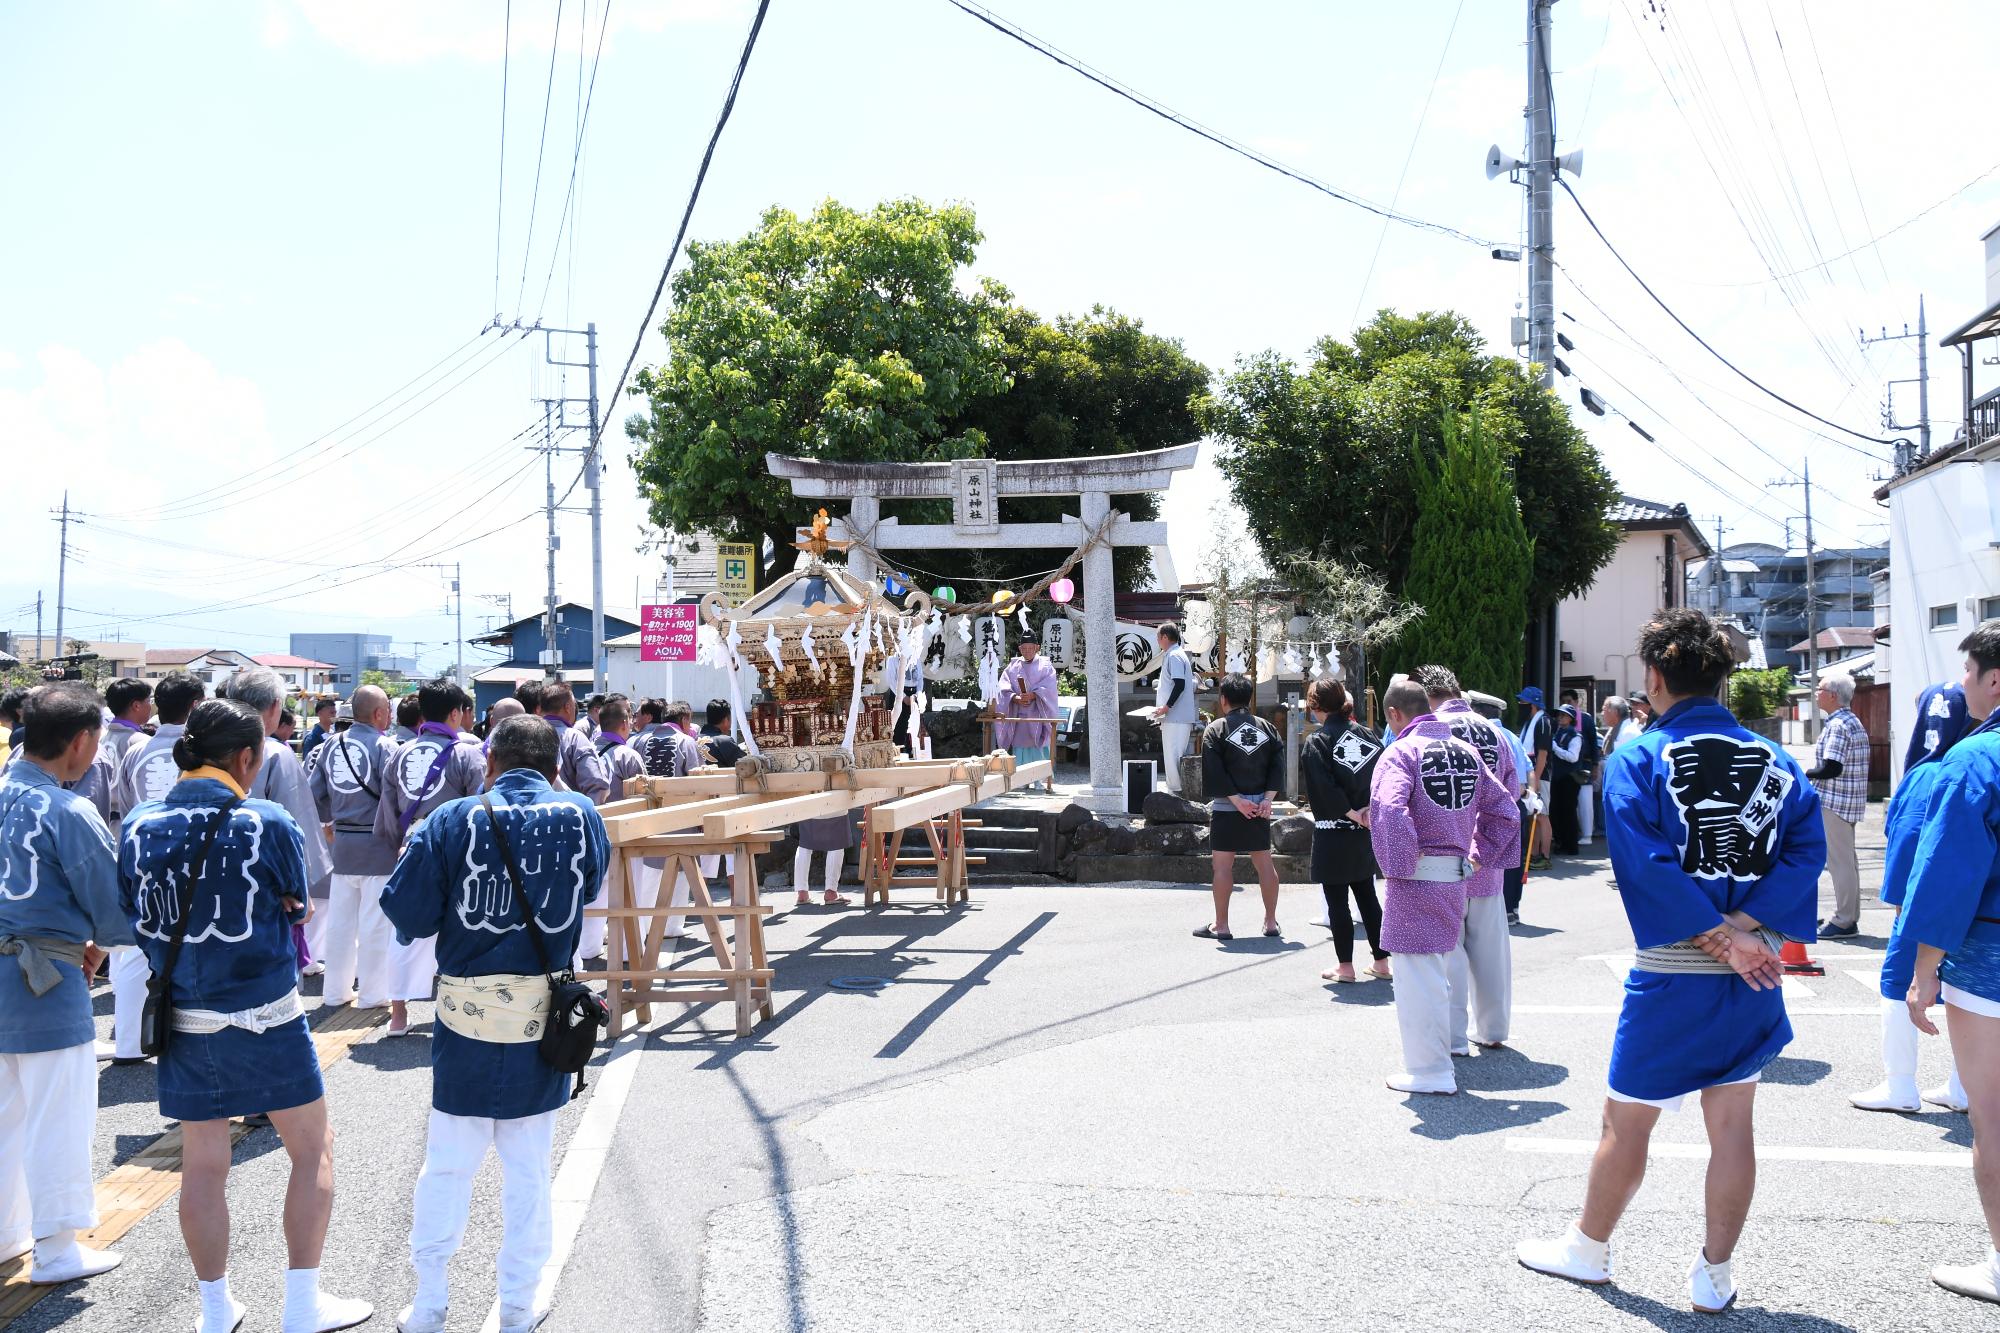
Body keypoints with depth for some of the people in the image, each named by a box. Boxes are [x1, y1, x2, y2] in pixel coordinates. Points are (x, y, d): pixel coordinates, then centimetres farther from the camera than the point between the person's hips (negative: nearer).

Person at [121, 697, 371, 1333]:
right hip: (264, 1017, -4)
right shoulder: (268, 823, -14)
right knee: (314, 1150, 12)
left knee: (203, 1163, 15)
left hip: (183, 1019, 4)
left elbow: (135, 921, 8)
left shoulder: (138, 825, -2)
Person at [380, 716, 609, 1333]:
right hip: (546, 1018, 1)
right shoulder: (580, 816, -5)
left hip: (467, 1016, -1)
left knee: (447, 1165, 14)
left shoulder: (455, 820, -11)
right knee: (529, 1170, 14)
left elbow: (406, 913, -8)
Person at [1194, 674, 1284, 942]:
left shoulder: (1216, 729, -5)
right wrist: (1267, 799, -5)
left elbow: (1213, 773, -12)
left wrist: (1236, 799, -11)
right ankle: (1271, 922, 16)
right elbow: (1278, 766, 1)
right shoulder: (1267, 728, 8)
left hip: (1226, 808, -4)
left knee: (1222, 864, 1)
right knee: (1264, 863, 11)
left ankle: (1221, 925, 3)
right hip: (1259, 805, 4)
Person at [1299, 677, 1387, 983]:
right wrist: (1369, 808, -2)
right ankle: (1381, 961, 20)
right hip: (1363, 832, 6)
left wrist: (1350, 812, -9)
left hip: (1331, 834, -6)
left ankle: (1346, 966, 8)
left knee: (1336, 901, 3)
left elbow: (1323, 788, -19)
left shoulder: (1317, 742, -12)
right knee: (1367, 895, 16)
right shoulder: (1365, 735, 4)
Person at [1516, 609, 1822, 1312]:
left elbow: (1647, 865, -19)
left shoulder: (1638, 759, -10)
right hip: (1753, 980, 4)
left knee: (1627, 1121, 11)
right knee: (1732, 1123, 13)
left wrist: (1719, 938, -14)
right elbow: (1806, 848, -6)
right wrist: (1742, 928, -12)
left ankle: (1588, 1249, 27)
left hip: (1672, 976, -4)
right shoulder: (1774, 759, 3)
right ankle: (1714, 1275, 23)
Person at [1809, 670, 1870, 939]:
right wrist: (1815, 775, 12)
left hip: (1834, 802, -10)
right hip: (1848, 801, 10)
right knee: (1847, 860, 15)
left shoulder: (1837, 725, -17)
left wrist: (1805, 774, -7)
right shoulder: (1853, 722, 15)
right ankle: (1850, 917, 23)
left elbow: (1831, 768, -23)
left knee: (1839, 861, -5)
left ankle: (1843, 921, 0)